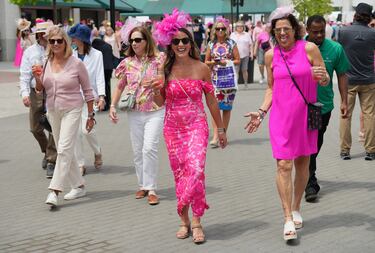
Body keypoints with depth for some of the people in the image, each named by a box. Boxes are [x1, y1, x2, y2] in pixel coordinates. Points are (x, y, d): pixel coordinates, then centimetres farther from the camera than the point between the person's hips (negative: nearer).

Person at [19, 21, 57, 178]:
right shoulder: (30, 52, 5)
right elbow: (24, 75, 3)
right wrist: (25, 93, -10)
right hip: (36, 93, 3)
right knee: (35, 128, 11)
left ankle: (51, 162, 3)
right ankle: (47, 152, 37)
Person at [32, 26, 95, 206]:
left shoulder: (76, 63, -7)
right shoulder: (45, 63, 4)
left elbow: (87, 90, 0)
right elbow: (40, 89, 11)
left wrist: (91, 115, 0)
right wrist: (37, 78, -11)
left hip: (71, 110, -5)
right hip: (52, 111, 6)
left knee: (64, 149, -14)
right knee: (65, 151, 11)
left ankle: (55, 190, -14)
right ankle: (79, 186, 23)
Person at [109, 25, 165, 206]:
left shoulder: (158, 59, -5)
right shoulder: (128, 62, 6)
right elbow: (120, 87, 15)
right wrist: (113, 106, 6)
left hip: (155, 111, -4)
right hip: (134, 113, 4)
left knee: (149, 148, -15)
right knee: (137, 150, 8)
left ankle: (151, 189, -6)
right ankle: (143, 185, 22)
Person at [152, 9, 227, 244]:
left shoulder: (202, 68, -4)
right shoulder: (165, 69, -1)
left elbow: (211, 101, 5)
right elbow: (160, 102, 8)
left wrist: (221, 129, 10)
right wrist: (156, 90, -15)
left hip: (197, 126, -2)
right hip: (173, 127, 2)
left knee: (195, 169, -19)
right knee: (179, 174, 7)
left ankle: (195, 219, -6)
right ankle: (185, 220, 22)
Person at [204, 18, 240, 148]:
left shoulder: (231, 44, 3)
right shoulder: (211, 44, 7)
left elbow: (237, 60, 2)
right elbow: (206, 62, 12)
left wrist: (227, 62, -14)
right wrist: (213, 62, -9)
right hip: (215, 78, 0)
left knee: (227, 107, 5)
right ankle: (215, 137, -14)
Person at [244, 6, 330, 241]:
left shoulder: (309, 48, -5)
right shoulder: (271, 55, 2)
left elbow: (325, 80, 0)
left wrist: (322, 77, -23)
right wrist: (261, 112, 2)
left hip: (305, 116, 0)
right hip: (281, 117, 0)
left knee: (302, 163, 11)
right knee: (284, 165, -7)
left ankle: (296, 208, 31)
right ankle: (288, 219, -3)